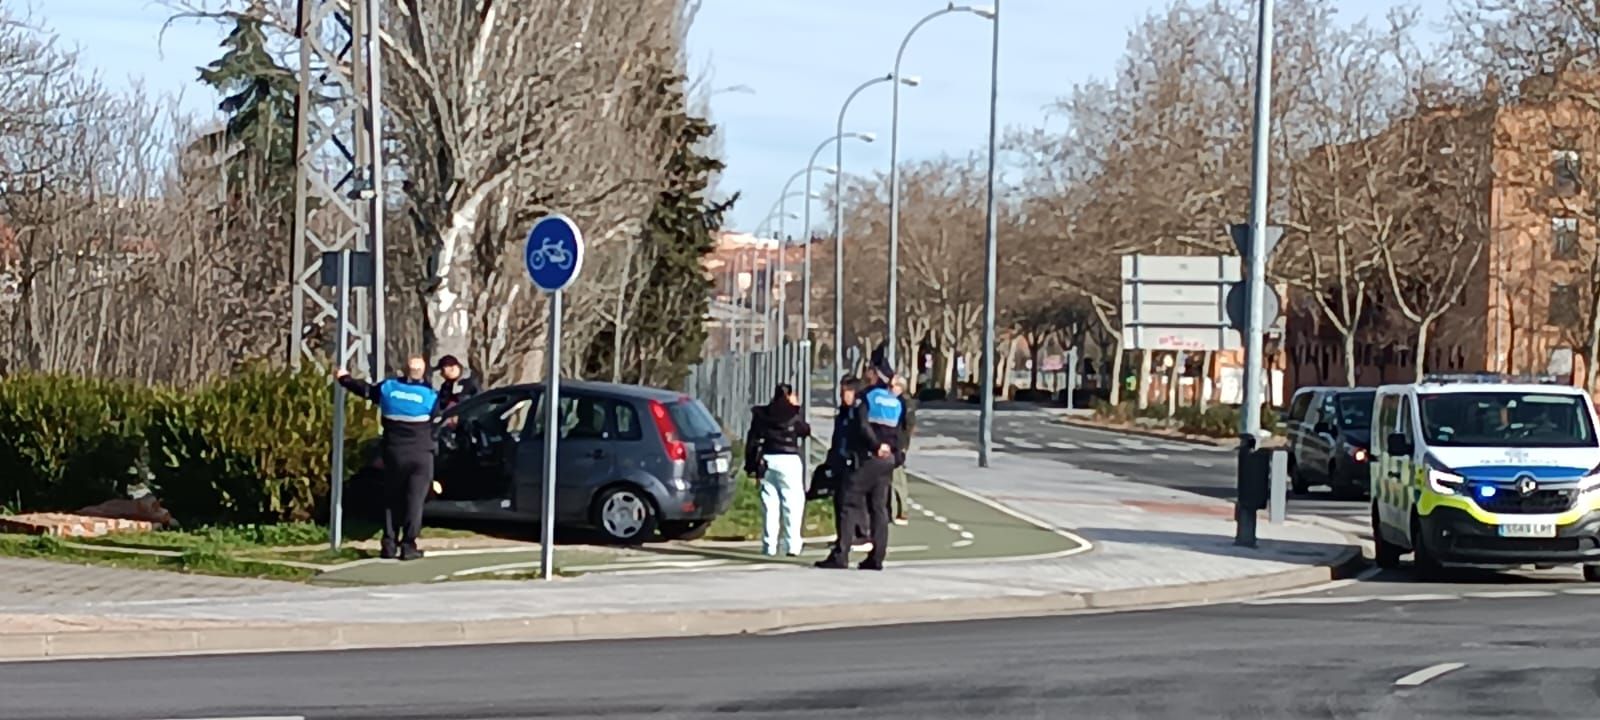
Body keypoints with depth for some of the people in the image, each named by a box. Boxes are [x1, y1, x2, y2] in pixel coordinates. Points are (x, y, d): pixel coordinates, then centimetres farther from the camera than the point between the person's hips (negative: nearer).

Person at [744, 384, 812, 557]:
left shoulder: (761, 414, 7)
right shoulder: (794, 414, -3)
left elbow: (752, 440, 6)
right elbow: (805, 431, 13)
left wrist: (752, 466, 10)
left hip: (767, 460, 4)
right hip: (789, 460, -4)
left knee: (769, 505, 7)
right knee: (793, 503, -1)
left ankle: (769, 546, 6)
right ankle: (792, 545, -8)